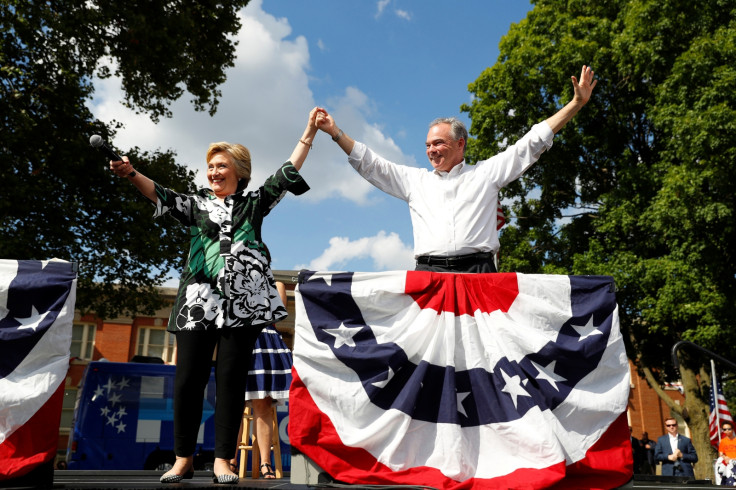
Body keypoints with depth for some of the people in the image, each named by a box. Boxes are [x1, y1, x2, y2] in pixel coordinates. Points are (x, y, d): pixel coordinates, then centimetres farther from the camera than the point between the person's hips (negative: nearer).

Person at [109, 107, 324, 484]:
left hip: (243, 301, -1)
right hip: (199, 299, 1)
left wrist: (309, 132, 9)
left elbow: (286, 173, 12)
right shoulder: (196, 205, 17)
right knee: (188, 378, -2)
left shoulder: (254, 203, 16)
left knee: (231, 378, -1)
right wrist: (131, 174, -17)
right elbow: (161, 196, 1)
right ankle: (184, 458, 10)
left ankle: (222, 460, 5)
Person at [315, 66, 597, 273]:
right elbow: (369, 163, 23)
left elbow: (532, 143, 17)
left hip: (477, 271, -1)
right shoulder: (415, 180, 23)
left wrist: (577, 103, 15)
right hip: (429, 271, 2)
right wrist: (335, 132, 18)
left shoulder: (486, 173, 17)